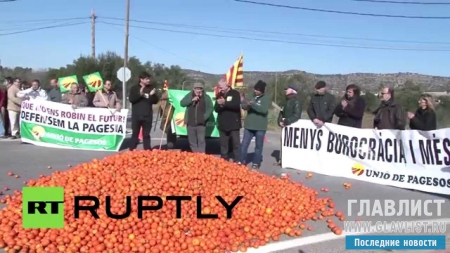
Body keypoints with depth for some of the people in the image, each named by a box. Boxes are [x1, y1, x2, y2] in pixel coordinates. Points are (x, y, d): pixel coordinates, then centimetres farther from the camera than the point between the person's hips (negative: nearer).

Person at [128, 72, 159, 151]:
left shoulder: (151, 88, 9)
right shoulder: (134, 88, 2)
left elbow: (155, 101, 8)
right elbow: (131, 99, -9)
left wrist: (152, 95, -11)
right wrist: (139, 94, -21)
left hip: (148, 116, 2)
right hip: (136, 116, -2)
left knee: (146, 134, 7)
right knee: (135, 133, 2)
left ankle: (147, 151, 10)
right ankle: (132, 150, 7)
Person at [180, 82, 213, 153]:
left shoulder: (206, 97, 0)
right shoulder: (189, 95, 4)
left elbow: (210, 108, 0)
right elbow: (182, 103, -5)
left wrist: (204, 117, -13)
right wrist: (191, 100, -17)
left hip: (201, 123, -2)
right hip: (190, 122, 3)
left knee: (201, 141, -6)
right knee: (192, 141, 9)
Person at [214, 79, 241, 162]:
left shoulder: (235, 93, -4)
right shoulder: (219, 95, 10)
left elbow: (237, 105, -19)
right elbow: (216, 109, 5)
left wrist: (224, 103, -23)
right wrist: (219, 105, -17)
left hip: (233, 124, -4)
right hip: (222, 124, 5)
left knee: (236, 143, 0)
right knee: (223, 144, 9)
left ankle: (237, 161, 5)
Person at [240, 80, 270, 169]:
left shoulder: (266, 98, -6)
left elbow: (264, 110, -20)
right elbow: (244, 106, 4)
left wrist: (253, 104, -27)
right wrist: (245, 103, -18)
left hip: (260, 127, -3)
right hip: (249, 125, 4)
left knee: (258, 146, 8)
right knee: (244, 145, 4)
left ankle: (256, 163, 20)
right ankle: (242, 162, 15)